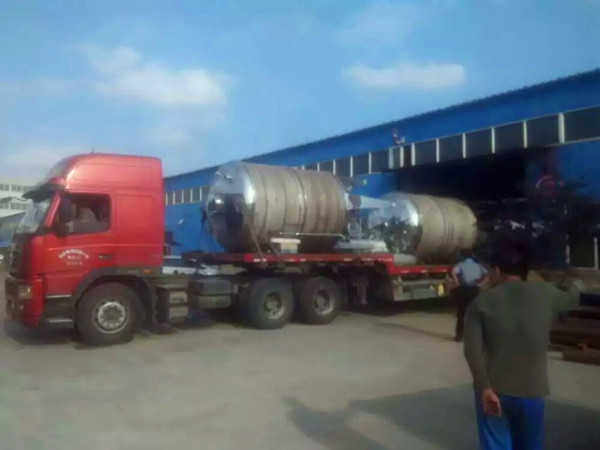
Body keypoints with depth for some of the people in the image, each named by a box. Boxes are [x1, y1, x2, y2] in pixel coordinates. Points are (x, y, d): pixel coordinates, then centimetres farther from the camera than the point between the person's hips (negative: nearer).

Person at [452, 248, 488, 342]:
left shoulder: (460, 265, -2)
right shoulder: (478, 266, 9)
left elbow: (454, 272, -23)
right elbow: (487, 274, 0)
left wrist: (456, 283, -13)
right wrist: (479, 283, 3)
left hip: (463, 290, -3)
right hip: (474, 290, 3)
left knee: (461, 313, 6)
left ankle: (459, 336, 7)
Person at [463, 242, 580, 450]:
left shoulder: (481, 301, -3)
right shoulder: (545, 293, 0)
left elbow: (472, 350, -14)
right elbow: (571, 300, 24)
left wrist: (484, 387, -14)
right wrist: (574, 285, 46)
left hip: (493, 389, -1)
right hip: (530, 390, 1)